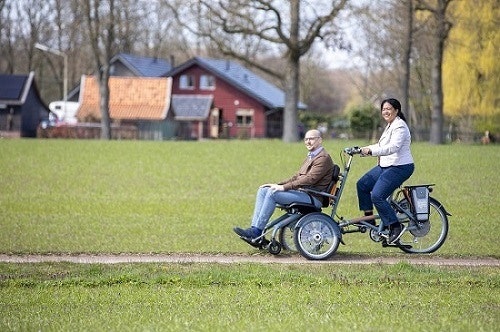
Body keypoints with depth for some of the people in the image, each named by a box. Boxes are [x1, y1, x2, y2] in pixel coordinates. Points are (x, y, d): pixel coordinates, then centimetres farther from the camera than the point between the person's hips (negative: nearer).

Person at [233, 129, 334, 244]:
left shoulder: (324, 158, -9)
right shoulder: (310, 157, 23)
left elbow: (310, 179, -21)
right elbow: (297, 177, 23)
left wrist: (284, 187, -23)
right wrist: (278, 185, 9)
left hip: (312, 197, -10)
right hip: (301, 192, 10)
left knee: (272, 193, -25)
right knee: (263, 190, -1)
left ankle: (256, 231, -23)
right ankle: (254, 229, -10)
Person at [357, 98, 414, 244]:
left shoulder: (400, 127, -16)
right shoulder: (390, 126, 16)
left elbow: (392, 148, -29)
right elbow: (381, 146, 23)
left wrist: (370, 151, -35)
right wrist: (363, 149, 11)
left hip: (400, 167, -10)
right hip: (386, 166, 10)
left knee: (377, 196, -19)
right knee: (362, 184, 8)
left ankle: (395, 227, -11)